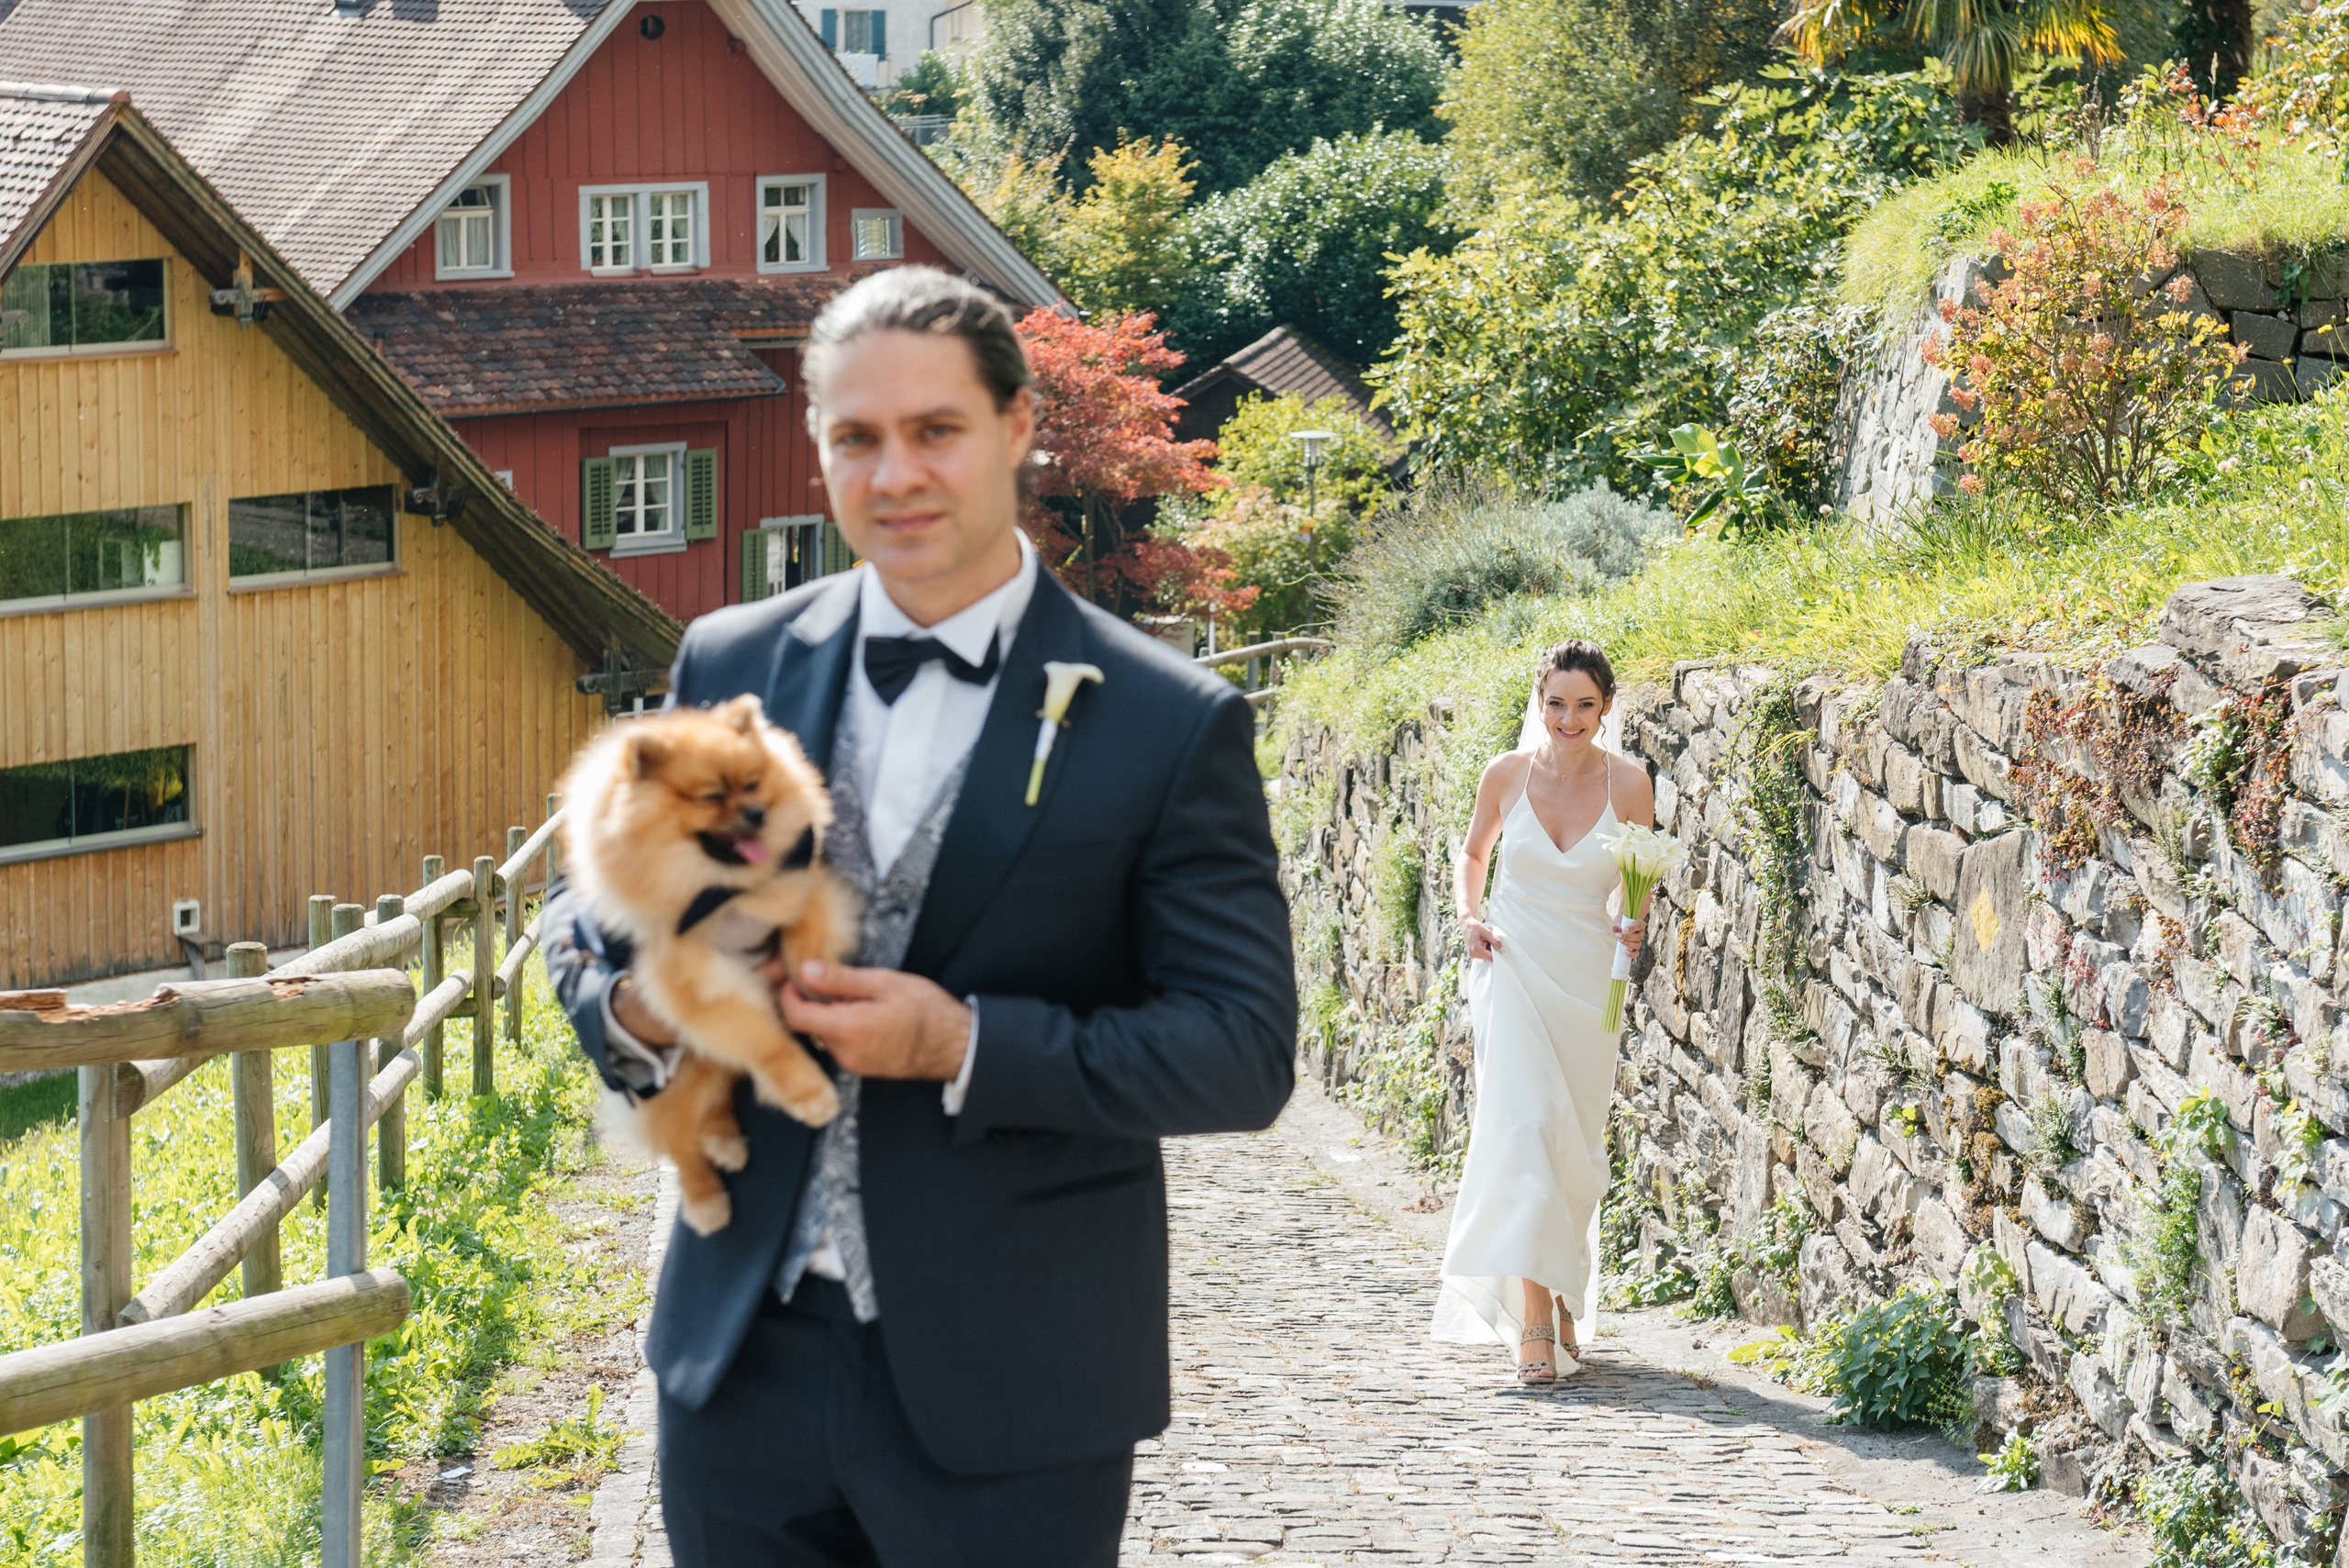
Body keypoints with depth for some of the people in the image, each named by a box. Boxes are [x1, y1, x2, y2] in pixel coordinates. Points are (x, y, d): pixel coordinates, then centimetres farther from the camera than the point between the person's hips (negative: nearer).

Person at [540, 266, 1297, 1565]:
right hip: (742, 1363, 3)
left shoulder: (1172, 725, -6)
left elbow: (1245, 1050, -10)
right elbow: (593, 914, 12)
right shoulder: (729, 667, 5)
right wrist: (633, 1006, -12)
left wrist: (966, 1045, -21)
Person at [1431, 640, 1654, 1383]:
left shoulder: (1627, 782, -2)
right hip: (1514, 965, -1)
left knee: (1578, 1147, 8)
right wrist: (1468, 916, 0)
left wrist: (1636, 924, -9)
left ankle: (1565, 1298, 31)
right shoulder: (1506, 774, -2)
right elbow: (1473, 852, 16)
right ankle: (1534, 1320, -18)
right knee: (1526, 1126, -16)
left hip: (1588, 978, 2)